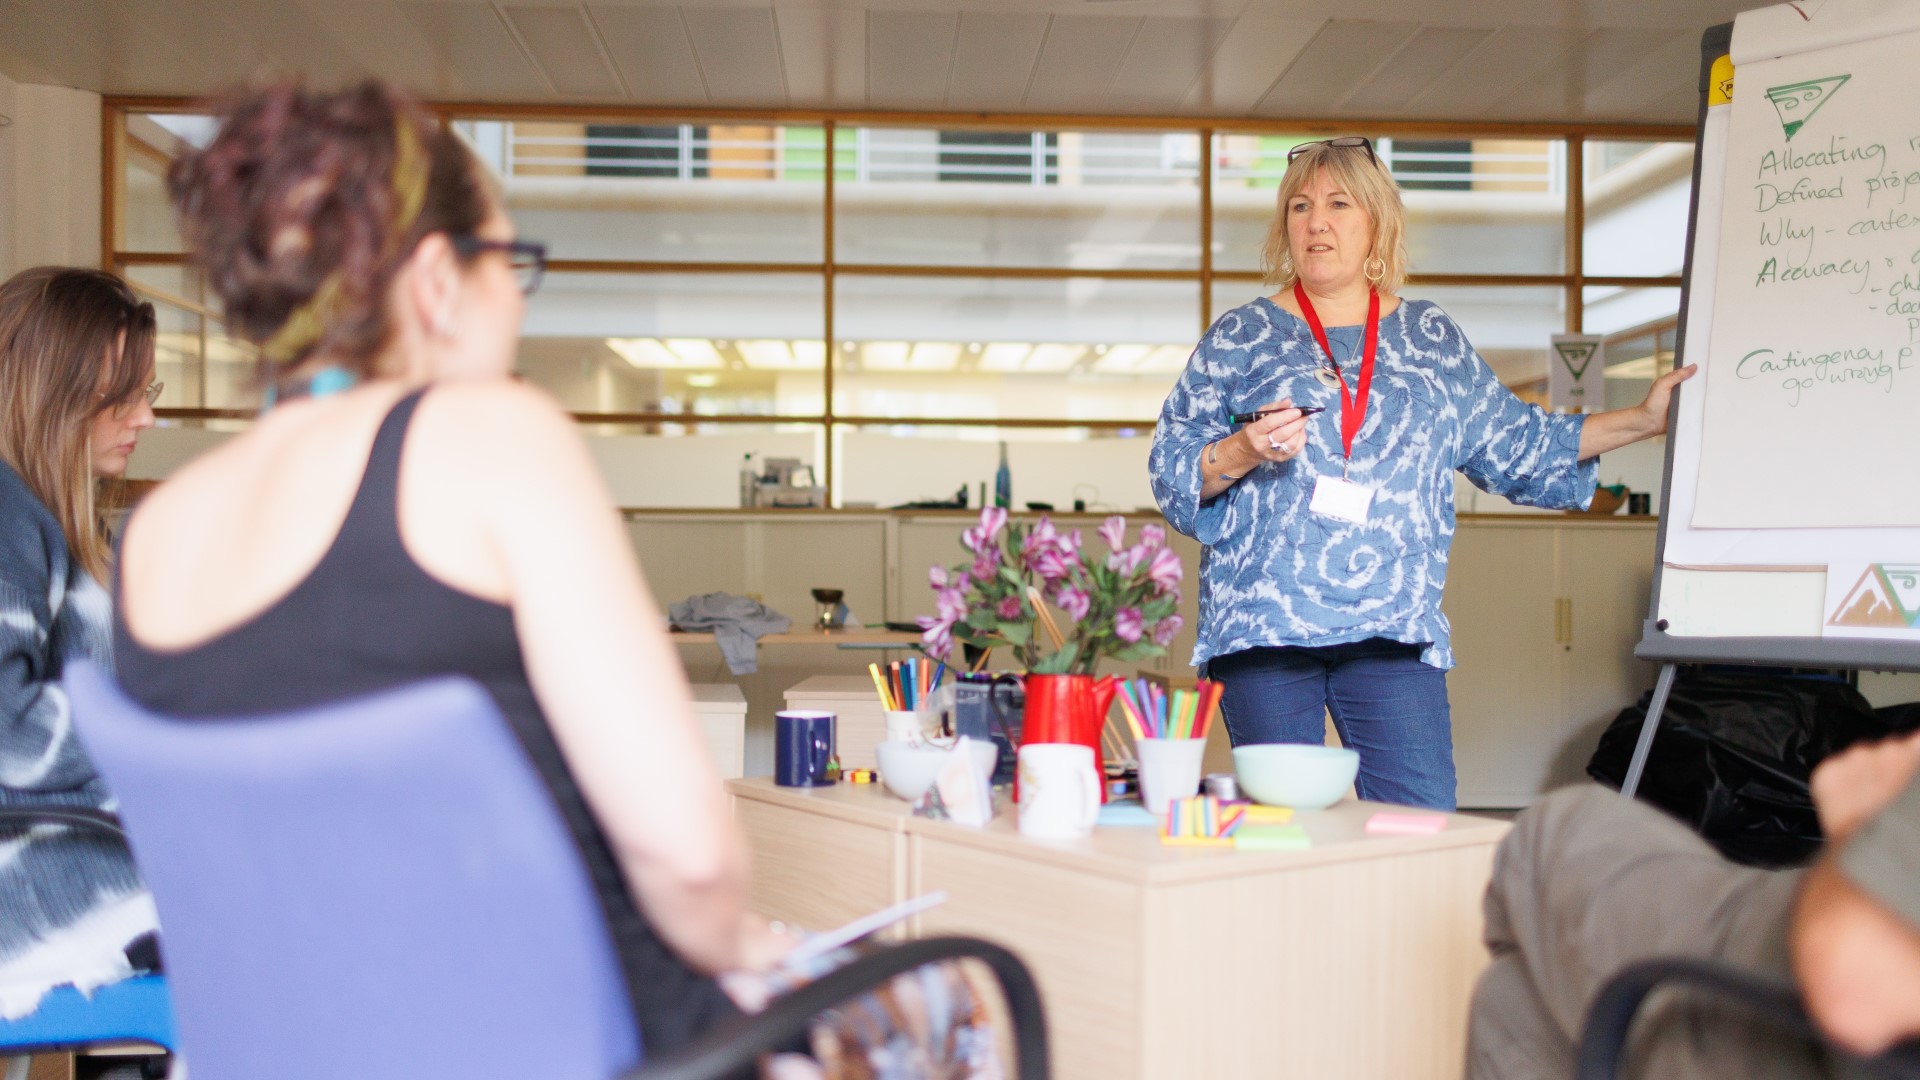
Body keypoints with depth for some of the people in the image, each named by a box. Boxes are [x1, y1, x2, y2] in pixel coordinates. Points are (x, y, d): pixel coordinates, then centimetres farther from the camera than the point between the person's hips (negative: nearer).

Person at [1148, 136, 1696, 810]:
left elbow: (1521, 445, 22)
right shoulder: (1241, 338, 7)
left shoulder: (1434, 342, 15)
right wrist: (1242, 452, -15)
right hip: (1261, 627, -1)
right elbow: (1171, 470, 4)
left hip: (1393, 630, 2)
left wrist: (1644, 419, 22)